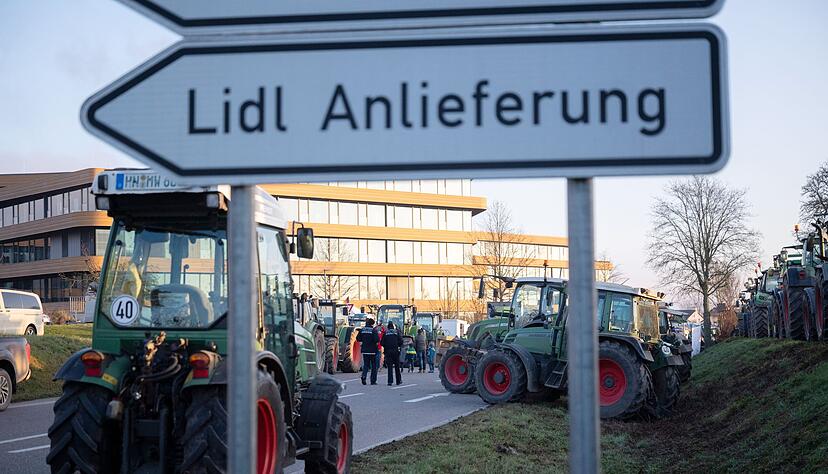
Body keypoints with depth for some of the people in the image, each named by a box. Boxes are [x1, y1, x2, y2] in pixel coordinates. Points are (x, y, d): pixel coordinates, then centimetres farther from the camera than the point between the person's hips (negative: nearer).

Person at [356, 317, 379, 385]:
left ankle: (364, 376, -16)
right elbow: (377, 339, -21)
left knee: (366, 364, 11)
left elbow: (358, 338, 8)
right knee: (373, 365, 7)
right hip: (372, 350, -4)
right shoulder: (373, 330, -12)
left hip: (364, 350, 4)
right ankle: (373, 381, 9)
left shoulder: (362, 330, 3)